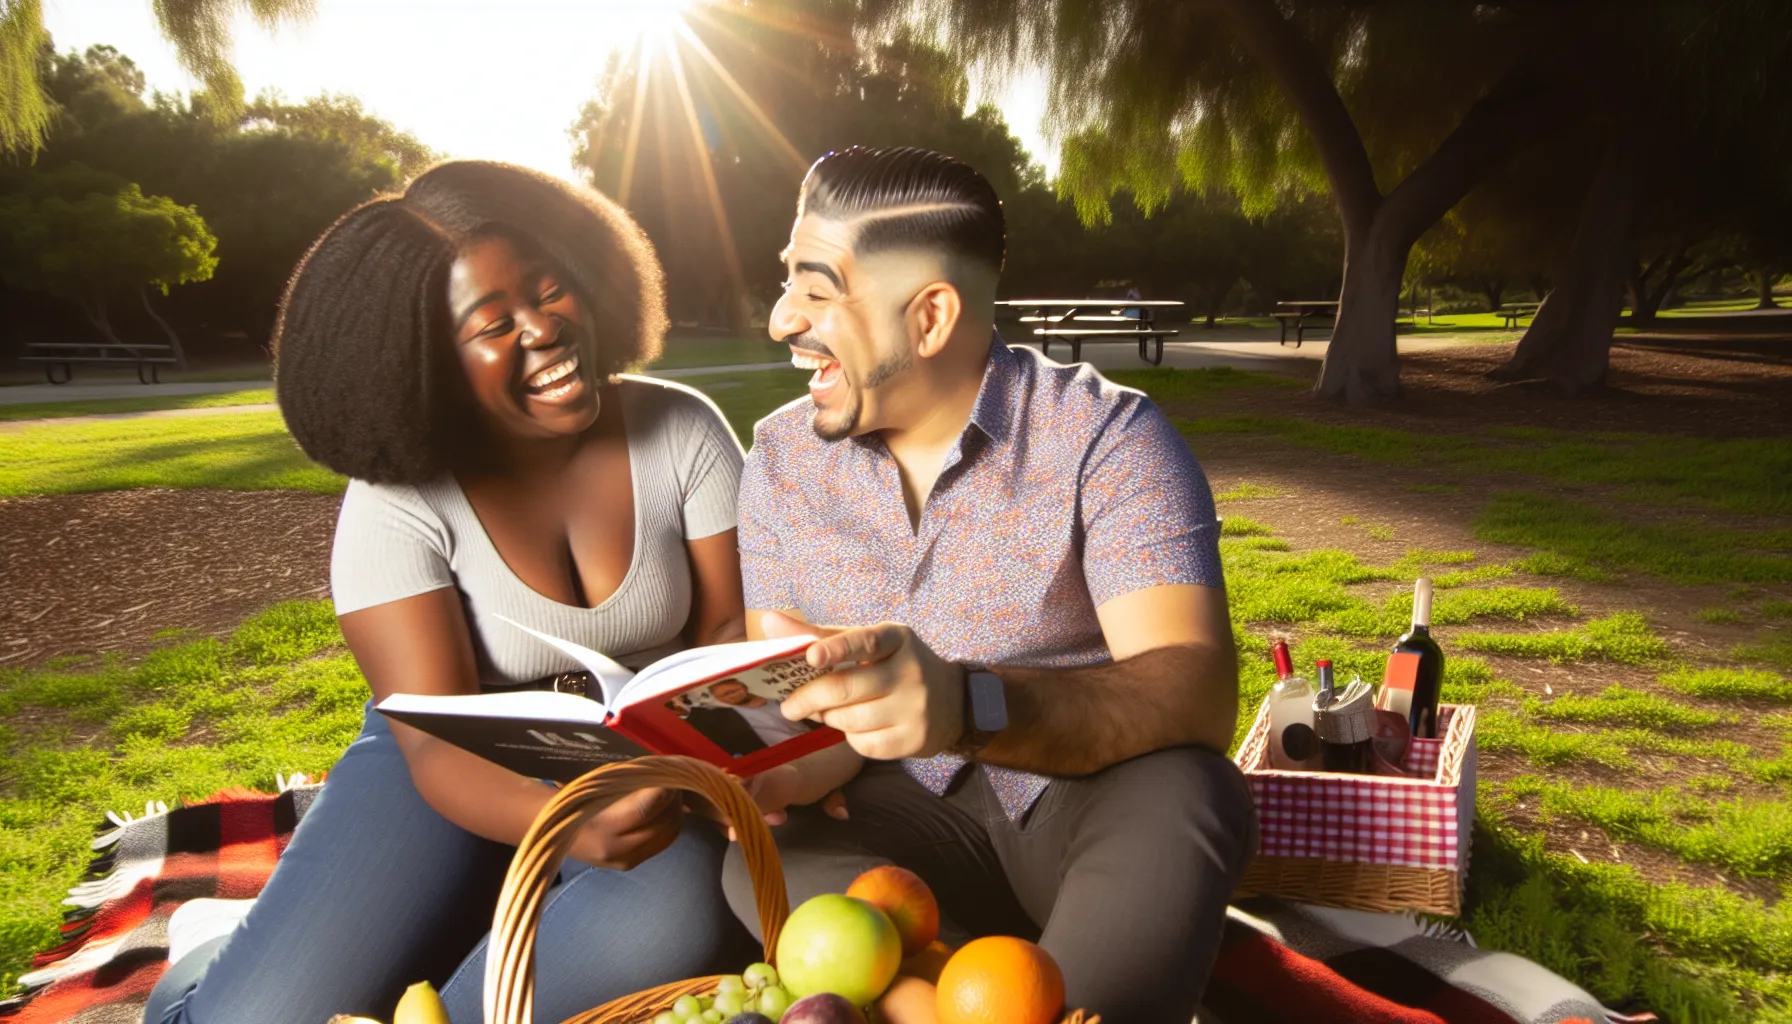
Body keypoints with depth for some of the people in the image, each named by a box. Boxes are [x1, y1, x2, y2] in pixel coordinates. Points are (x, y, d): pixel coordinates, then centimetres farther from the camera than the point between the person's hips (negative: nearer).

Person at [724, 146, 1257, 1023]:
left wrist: (970, 706, -43)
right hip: (906, 819, 4)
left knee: (1179, 795, -34)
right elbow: (788, 704, 2)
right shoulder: (781, 458, 2)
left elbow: (1197, 694, -25)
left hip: (1086, 807, -3)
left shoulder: (1106, 440, -12)